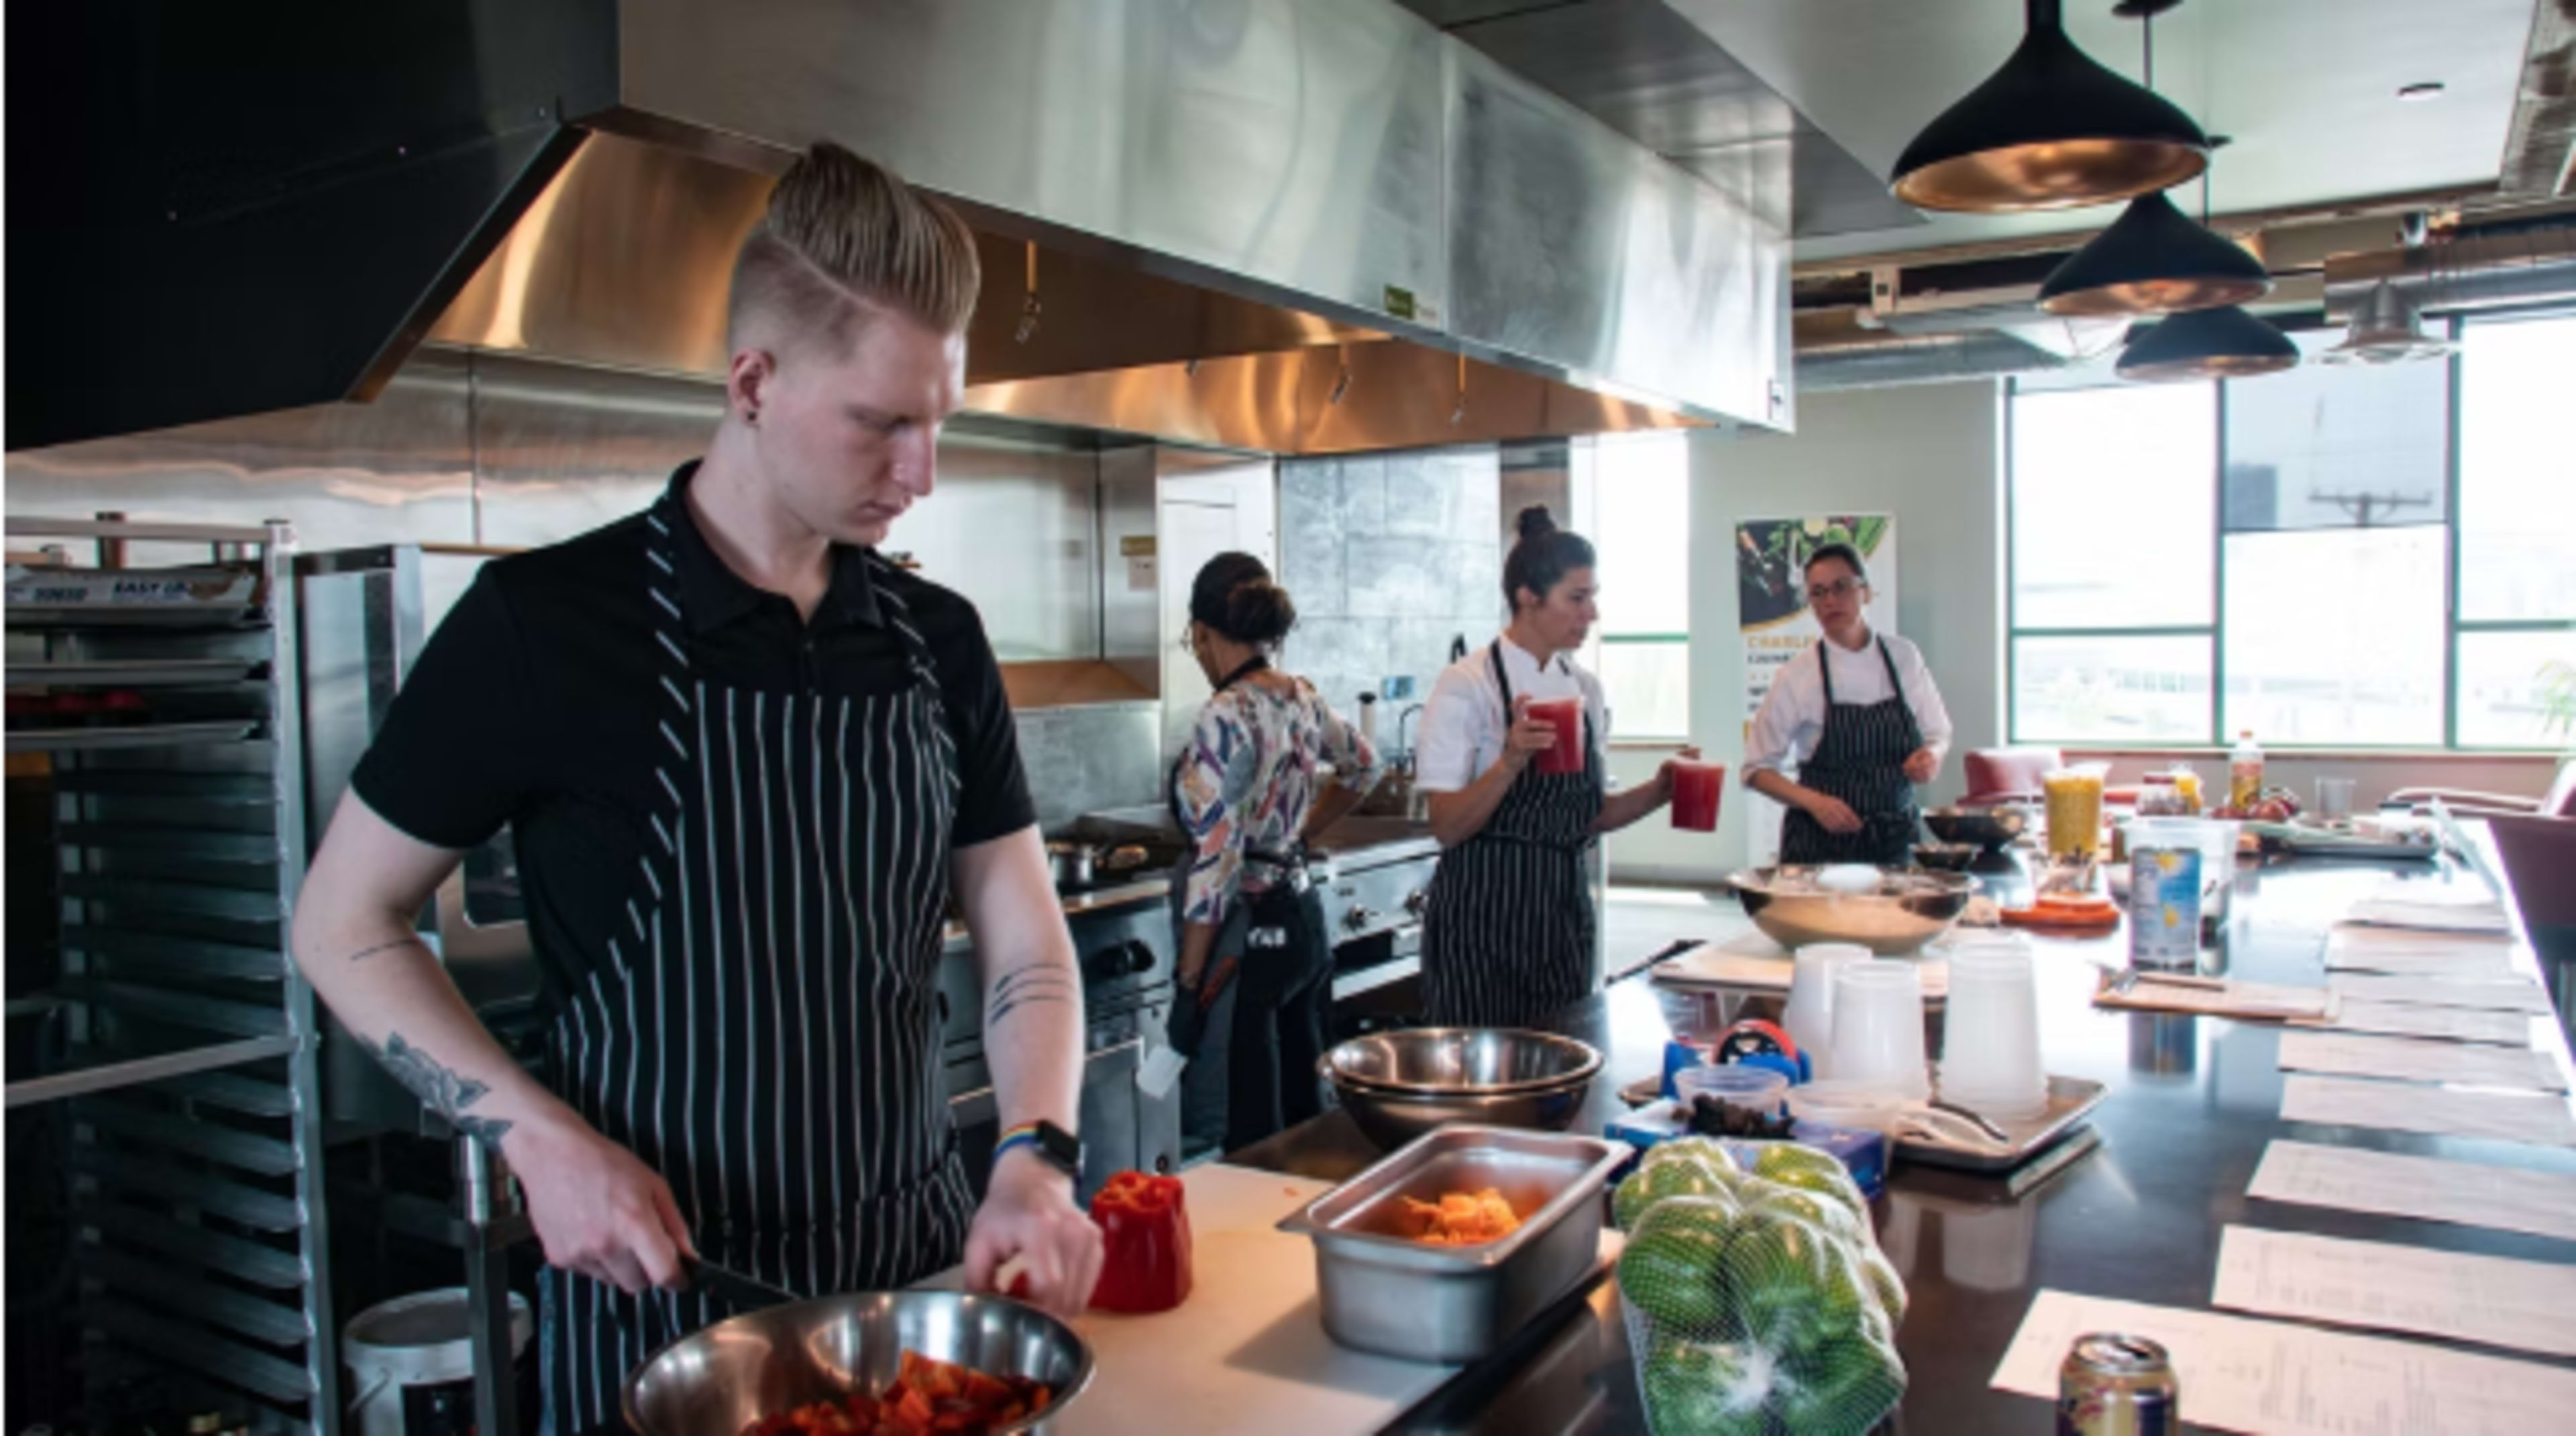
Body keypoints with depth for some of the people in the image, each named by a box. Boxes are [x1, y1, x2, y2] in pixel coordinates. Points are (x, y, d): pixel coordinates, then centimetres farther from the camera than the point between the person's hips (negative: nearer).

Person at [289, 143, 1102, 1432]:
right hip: (657, 1282, -4)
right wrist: (541, 1138, -16)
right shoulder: (546, 623, -12)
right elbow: (344, 924, -4)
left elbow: (1025, 946, 1)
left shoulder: (939, 642, 0)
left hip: (920, 1263, 4)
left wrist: (1036, 1161, -16)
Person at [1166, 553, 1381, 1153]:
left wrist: (1190, 978, -13)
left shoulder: (1227, 715, -18)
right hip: (1305, 921, 8)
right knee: (1302, 1114, 16)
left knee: (1251, 1140, -1)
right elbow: (1362, 767, 27)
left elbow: (1216, 863, -19)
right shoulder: (1303, 699, 6)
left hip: (1248, 940, -8)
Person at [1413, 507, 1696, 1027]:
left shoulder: (1585, 688, 9)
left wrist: (1656, 792, 0)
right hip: (1482, 918, -6)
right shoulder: (1466, 686, -11)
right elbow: (1447, 828, -15)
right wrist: (1510, 762, -29)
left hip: (1562, 910, 6)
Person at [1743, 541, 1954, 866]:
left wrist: (1931, 755, -8)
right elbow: (1758, 769, -2)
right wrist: (1813, 801, -18)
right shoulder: (1797, 675, -6)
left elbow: (1938, 733, 15)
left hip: (1895, 840, 3)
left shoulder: (1904, 656, 3)